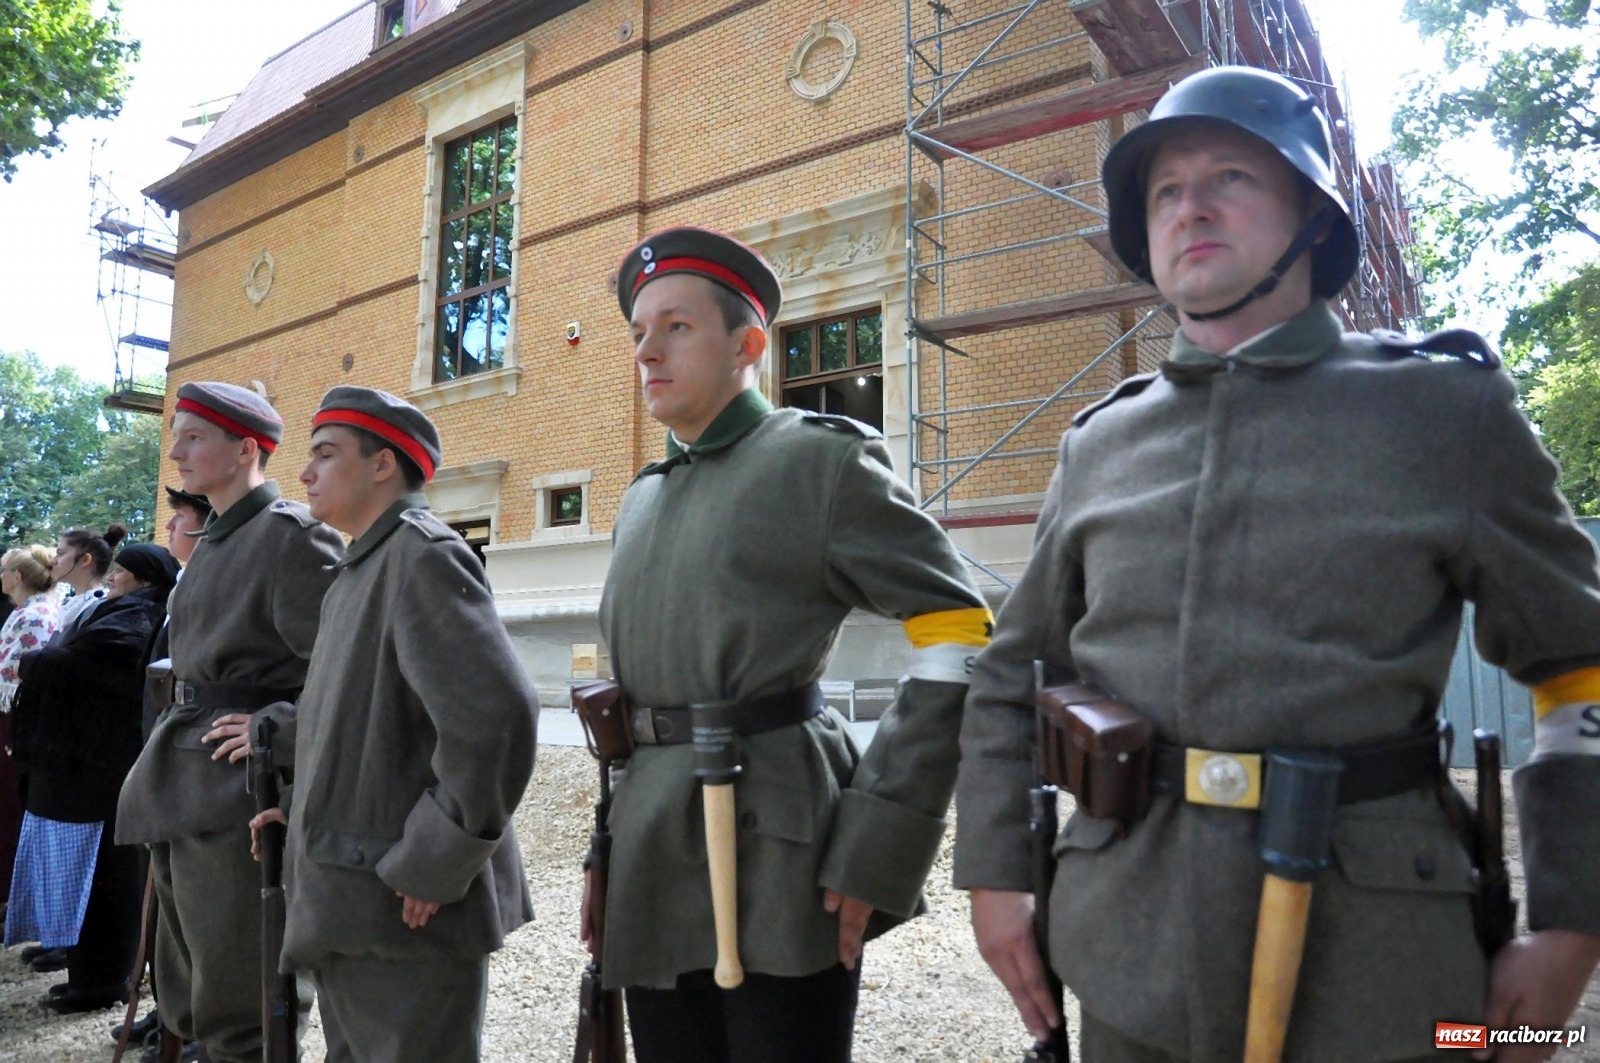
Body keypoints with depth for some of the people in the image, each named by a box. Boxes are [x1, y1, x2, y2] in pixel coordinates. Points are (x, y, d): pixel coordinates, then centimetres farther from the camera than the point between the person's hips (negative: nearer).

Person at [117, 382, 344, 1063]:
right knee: (188, 1001, 21)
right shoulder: (213, 543, 15)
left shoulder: (290, 533, -14)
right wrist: (171, 750, 17)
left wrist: (283, 730, -21)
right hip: (181, 791, 10)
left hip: (236, 796, -10)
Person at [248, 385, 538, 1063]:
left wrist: (433, 865, -21)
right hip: (343, 913, 9)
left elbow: (495, 716, -28)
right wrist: (310, 808, 11)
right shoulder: (358, 572, 15)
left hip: (405, 915, -9)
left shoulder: (422, 555, -15)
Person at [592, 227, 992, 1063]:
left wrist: (876, 851, -15)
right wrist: (609, 852, 15)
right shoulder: (642, 500, 14)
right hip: (654, 873, 7)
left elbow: (960, 643, -12)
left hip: (778, 865, -6)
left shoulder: (822, 459, -6)